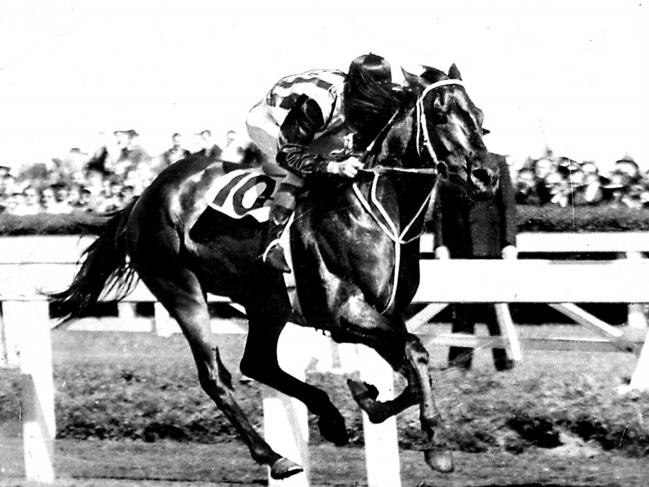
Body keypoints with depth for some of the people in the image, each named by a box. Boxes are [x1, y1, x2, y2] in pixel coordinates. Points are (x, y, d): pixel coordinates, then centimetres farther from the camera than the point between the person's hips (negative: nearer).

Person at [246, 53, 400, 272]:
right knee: (299, 169, -28)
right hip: (266, 121, -8)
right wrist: (335, 167, -48)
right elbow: (288, 153, -40)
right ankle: (273, 243, -26)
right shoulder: (317, 103, -43)